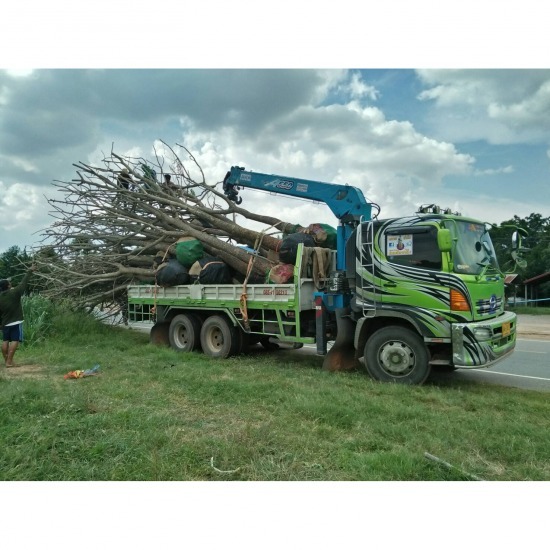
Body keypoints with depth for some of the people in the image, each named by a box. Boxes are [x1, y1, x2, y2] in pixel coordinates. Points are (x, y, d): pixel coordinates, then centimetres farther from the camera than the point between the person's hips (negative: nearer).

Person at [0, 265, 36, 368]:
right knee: (15, 341, -5)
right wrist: (30, 271, 4)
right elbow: (24, 283, -6)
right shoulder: (14, 293, -13)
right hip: (16, 322, -6)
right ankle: (9, 361, -10)